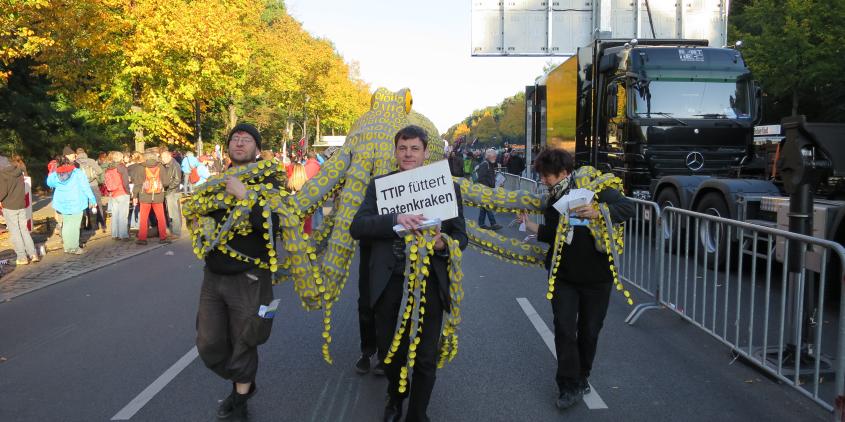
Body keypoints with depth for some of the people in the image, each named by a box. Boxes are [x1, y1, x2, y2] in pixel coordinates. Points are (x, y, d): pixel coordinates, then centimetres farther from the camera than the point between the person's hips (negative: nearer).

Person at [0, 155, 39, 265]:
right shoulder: (19, 171, 7)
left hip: (9, 207, -6)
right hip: (22, 206, 6)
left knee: (14, 232, 1)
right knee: (24, 230, 11)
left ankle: (22, 257, 2)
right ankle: (33, 254, 6)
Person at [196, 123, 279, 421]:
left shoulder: (267, 182, -7)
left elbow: (274, 224, -23)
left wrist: (244, 196, -28)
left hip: (248, 279, -5)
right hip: (213, 276, 6)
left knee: (243, 346, 7)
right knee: (209, 345, 12)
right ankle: (243, 384, 39)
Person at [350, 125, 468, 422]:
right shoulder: (379, 185, 3)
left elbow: (461, 236, 4)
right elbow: (357, 227, -9)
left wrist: (444, 244, -18)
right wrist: (394, 220, -25)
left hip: (429, 283, -1)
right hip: (389, 283, 1)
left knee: (425, 358, 10)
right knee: (389, 350, 19)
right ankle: (395, 397, 51)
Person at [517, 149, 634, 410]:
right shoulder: (552, 202, 3)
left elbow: (628, 208, -20)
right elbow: (552, 236, 5)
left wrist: (598, 212, -35)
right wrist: (532, 226, -12)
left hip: (596, 277, -3)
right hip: (564, 276, 3)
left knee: (589, 331, 11)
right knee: (564, 329, -5)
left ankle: (582, 378, 31)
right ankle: (569, 387, 5)